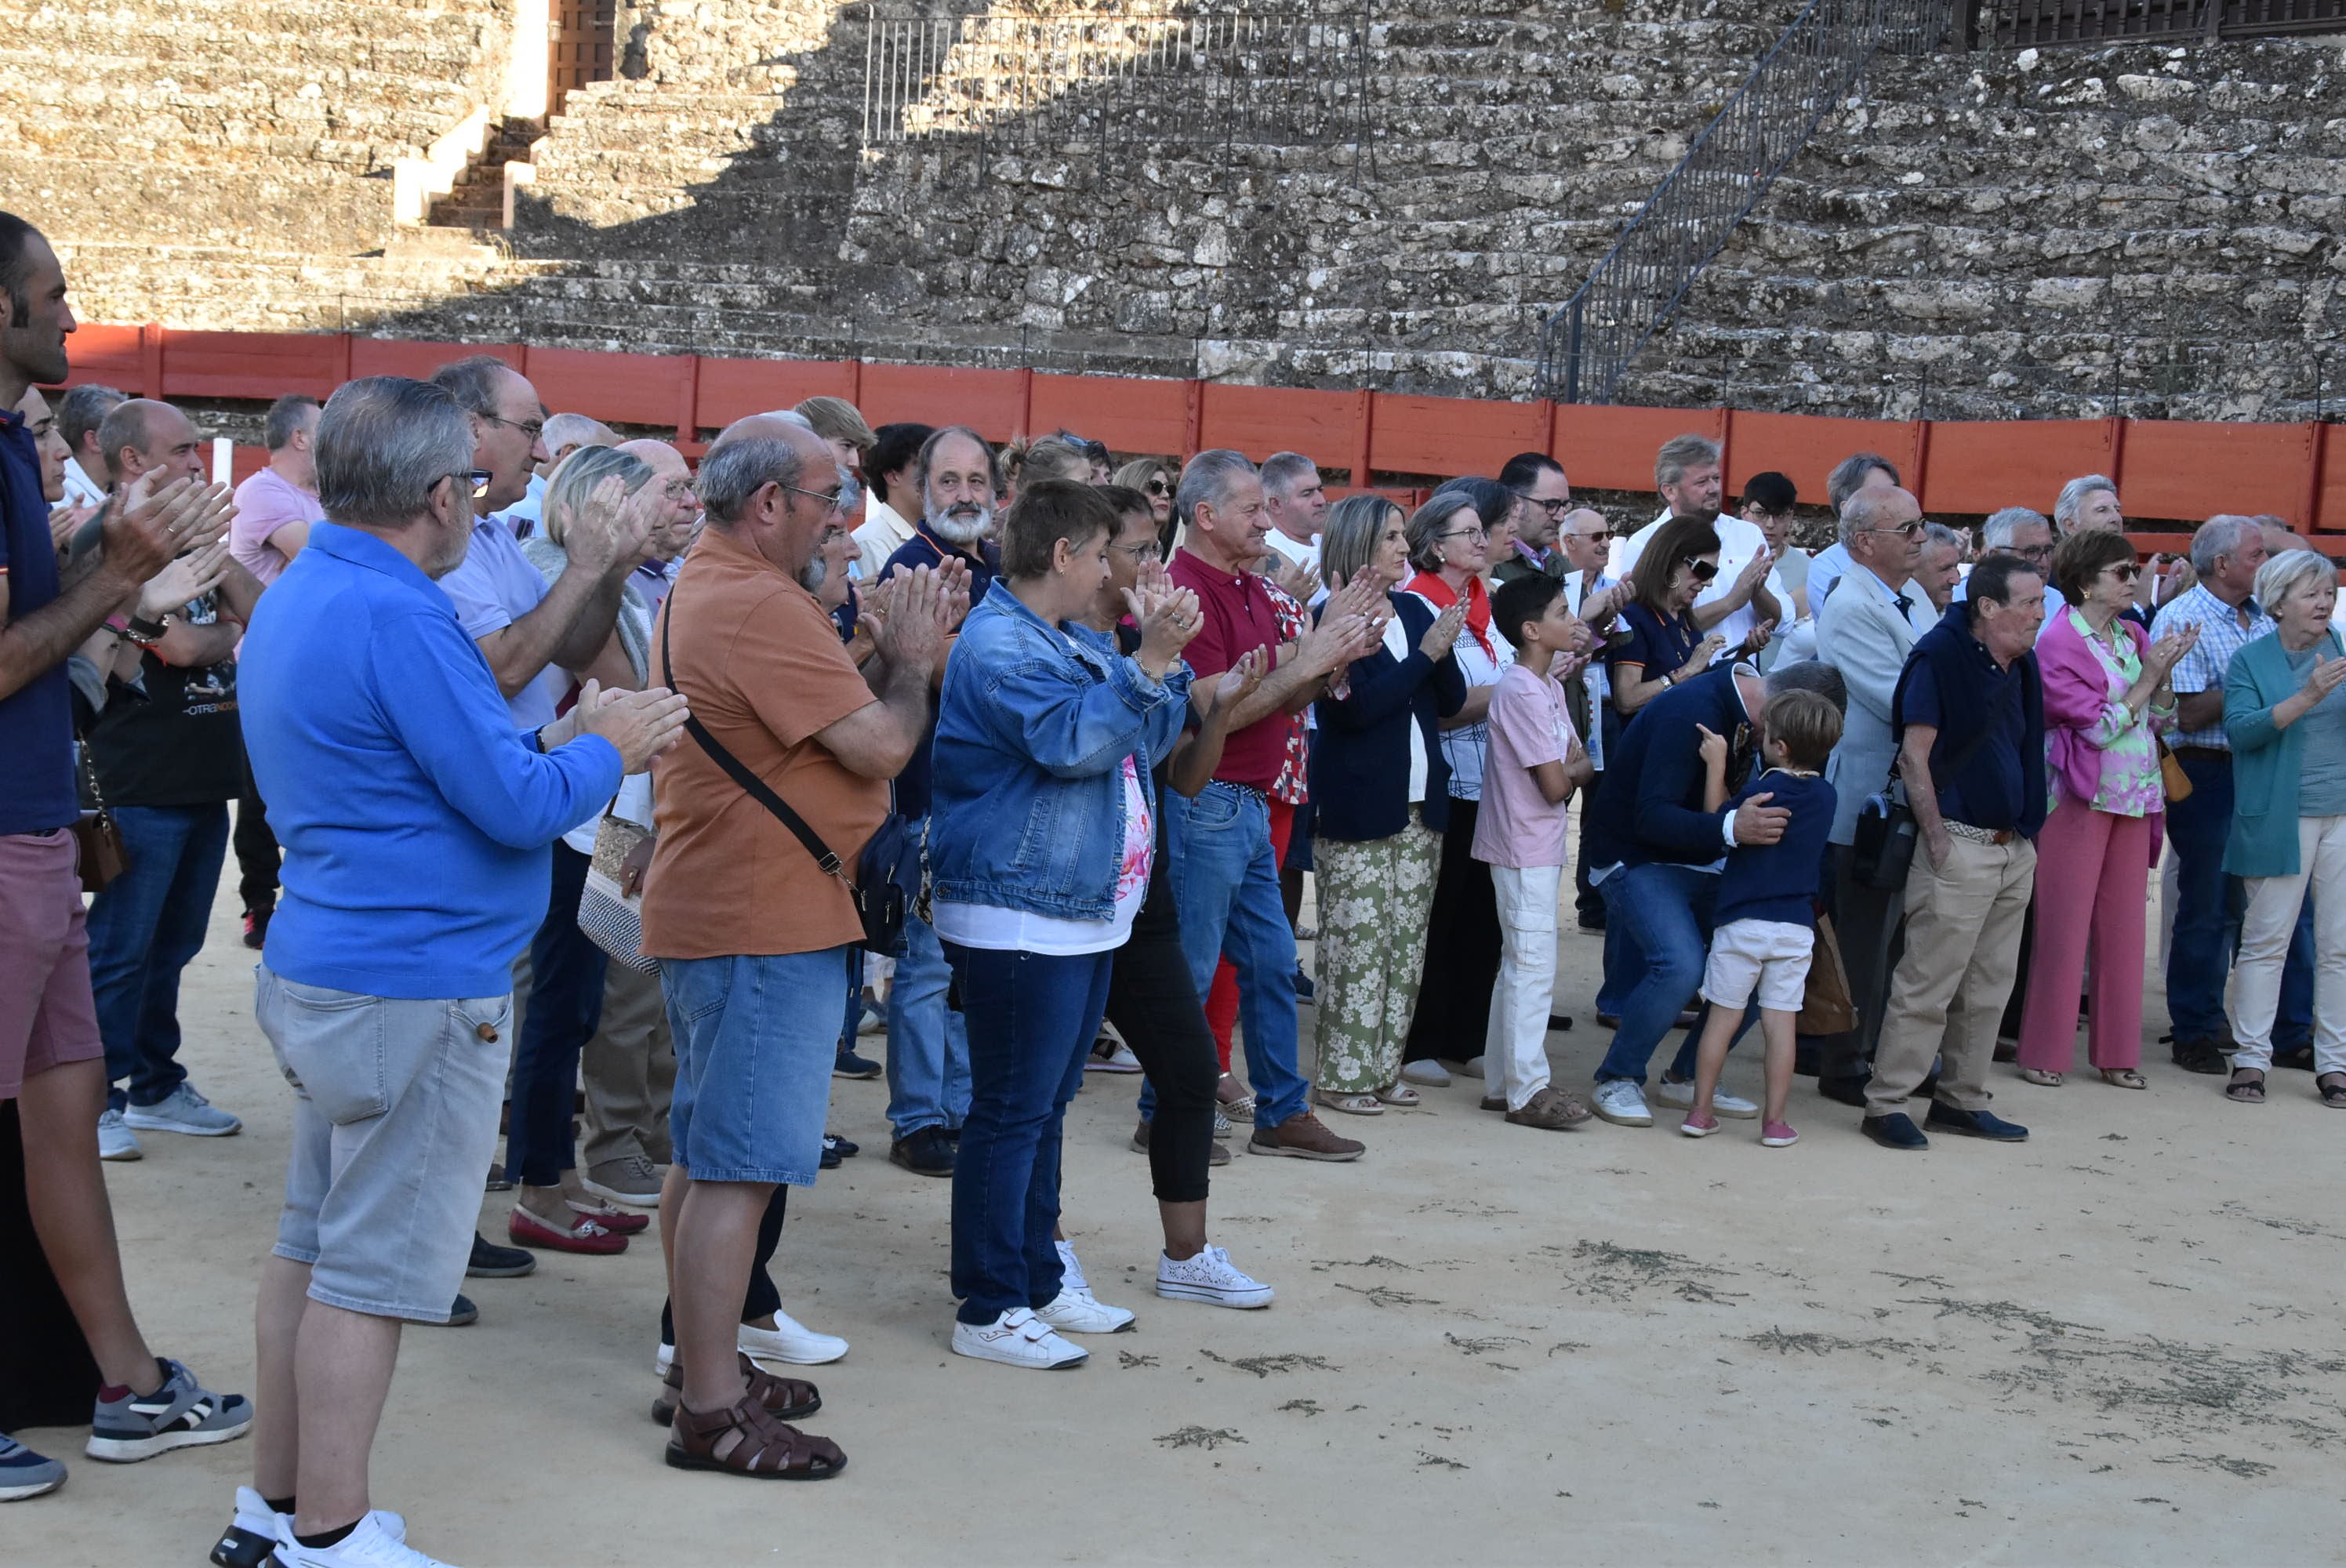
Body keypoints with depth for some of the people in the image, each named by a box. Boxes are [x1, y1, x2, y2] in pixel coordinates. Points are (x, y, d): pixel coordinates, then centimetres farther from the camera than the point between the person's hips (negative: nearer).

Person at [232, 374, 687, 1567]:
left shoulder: (299, 597, 11)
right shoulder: (396, 617, -21)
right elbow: (517, 808, -20)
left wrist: (555, 742, 13)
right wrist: (609, 751, -2)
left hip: (319, 969, 10)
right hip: (415, 990, -10)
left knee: (314, 1242, 16)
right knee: (374, 1271, -2)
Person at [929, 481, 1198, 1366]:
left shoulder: (1076, 643, 17)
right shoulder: (999, 643, -14)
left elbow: (1150, 739, 20)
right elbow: (1074, 740, -26)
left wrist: (1165, 653, 5)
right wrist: (1150, 659, -27)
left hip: (1085, 912, 10)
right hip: (1019, 918, -10)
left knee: (1045, 1107, 16)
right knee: (1010, 1114, -5)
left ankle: (1036, 1283, 26)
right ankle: (989, 1311, 1)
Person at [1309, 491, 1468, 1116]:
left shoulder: (1414, 609, 12)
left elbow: (1453, 699, 11)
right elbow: (1357, 706, -19)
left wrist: (1444, 648, -8)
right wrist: (1425, 653, -14)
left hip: (1421, 803, 7)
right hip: (1357, 806, -7)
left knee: (1406, 945, 9)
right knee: (1356, 946, -4)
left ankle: (1383, 1065, 17)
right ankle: (1341, 1073, 4)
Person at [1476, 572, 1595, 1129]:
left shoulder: (1548, 682, 11)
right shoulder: (1523, 692, -19)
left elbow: (1571, 761, 15)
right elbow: (1556, 785, -19)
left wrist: (1570, 769, -6)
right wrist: (1580, 769, 1)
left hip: (1541, 848, 10)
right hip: (1526, 849, -10)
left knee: (1519, 967, 14)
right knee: (1533, 969, -5)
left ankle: (1502, 1082, 22)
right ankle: (1527, 1092, 1)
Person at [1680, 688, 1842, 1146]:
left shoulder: (1762, 791, -11)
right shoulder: (1824, 796, 6)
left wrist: (1716, 765, 0)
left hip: (1741, 922, -3)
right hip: (1796, 926, 4)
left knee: (1723, 1017, 4)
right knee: (1781, 1022, 4)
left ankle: (1699, 1112, 9)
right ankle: (1775, 1121, 5)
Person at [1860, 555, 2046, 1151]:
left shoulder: (2021, 666, 11)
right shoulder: (1940, 655, -12)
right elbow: (1914, 755, -13)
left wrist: (2028, 834, 14)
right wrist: (1937, 839, -15)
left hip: (2013, 847, 8)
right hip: (1960, 845, -8)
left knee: (1989, 985, 12)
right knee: (1928, 983, -6)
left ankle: (1961, 1100, 21)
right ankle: (1885, 1104, 0)